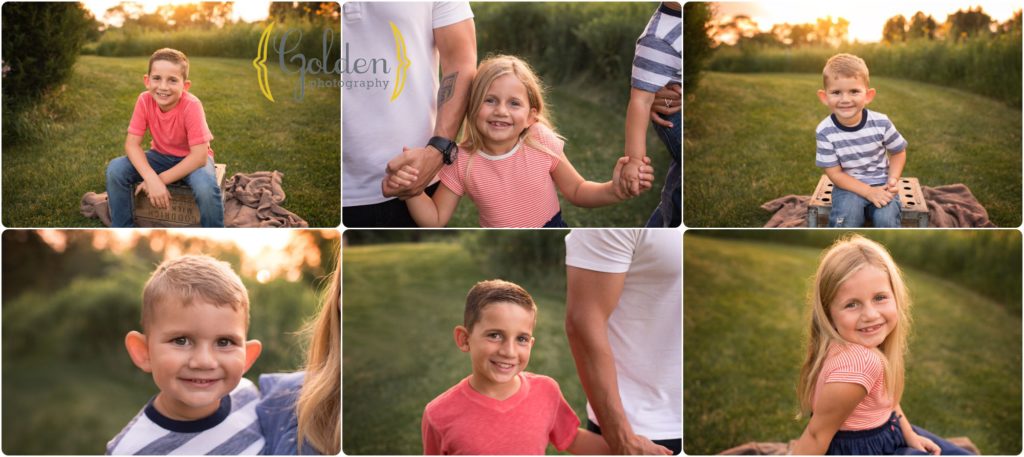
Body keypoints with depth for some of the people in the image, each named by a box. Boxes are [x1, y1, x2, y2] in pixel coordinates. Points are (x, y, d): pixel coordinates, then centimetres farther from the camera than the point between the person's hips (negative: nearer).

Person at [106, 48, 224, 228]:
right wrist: (152, 179, -34)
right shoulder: (144, 100, -17)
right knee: (115, 169, -18)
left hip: (191, 159, -4)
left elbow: (199, 155, -29)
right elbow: (132, 143, -18)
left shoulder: (191, 105, -28)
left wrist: (161, 179, -29)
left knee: (205, 187, -36)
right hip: (161, 156, 4)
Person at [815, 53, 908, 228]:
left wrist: (893, 179, -13)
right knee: (848, 214, -30)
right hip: (849, 186, -1)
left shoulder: (881, 123, -13)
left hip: (881, 184, 1)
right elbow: (835, 173, -12)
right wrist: (868, 192, -21)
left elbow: (898, 152, 5)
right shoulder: (825, 131, -17)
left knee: (886, 217, -24)